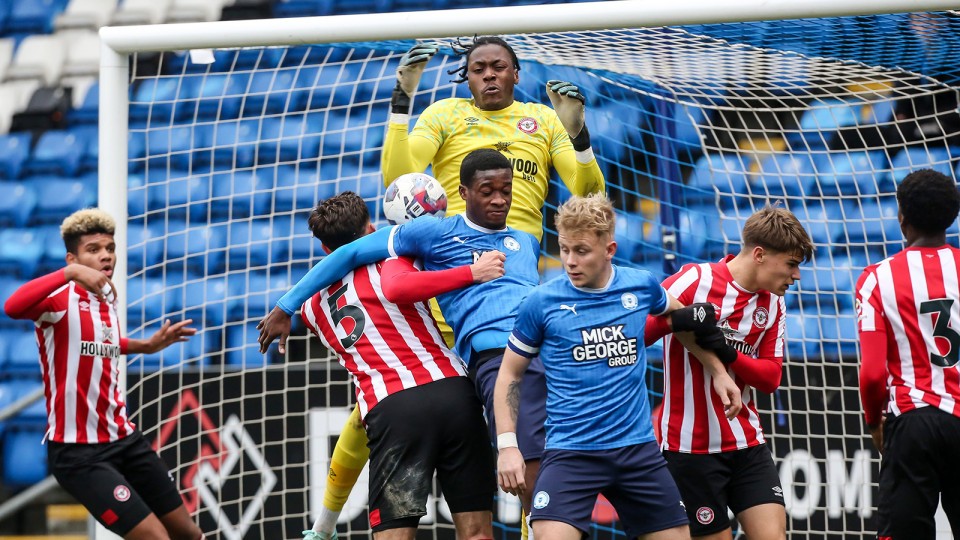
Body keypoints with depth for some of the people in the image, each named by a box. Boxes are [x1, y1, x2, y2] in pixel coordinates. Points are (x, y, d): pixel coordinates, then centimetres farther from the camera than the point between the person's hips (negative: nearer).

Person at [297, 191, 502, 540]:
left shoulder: (313, 306, 22)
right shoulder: (389, 259, 10)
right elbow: (397, 288, -14)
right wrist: (472, 273, -11)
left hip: (389, 409, 1)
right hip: (452, 391, -1)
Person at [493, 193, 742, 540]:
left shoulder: (641, 286, 2)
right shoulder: (542, 302, -6)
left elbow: (683, 318, 24)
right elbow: (510, 375, 3)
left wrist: (718, 371, 24)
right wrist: (507, 446, -5)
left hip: (637, 447, 4)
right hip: (570, 452, -4)